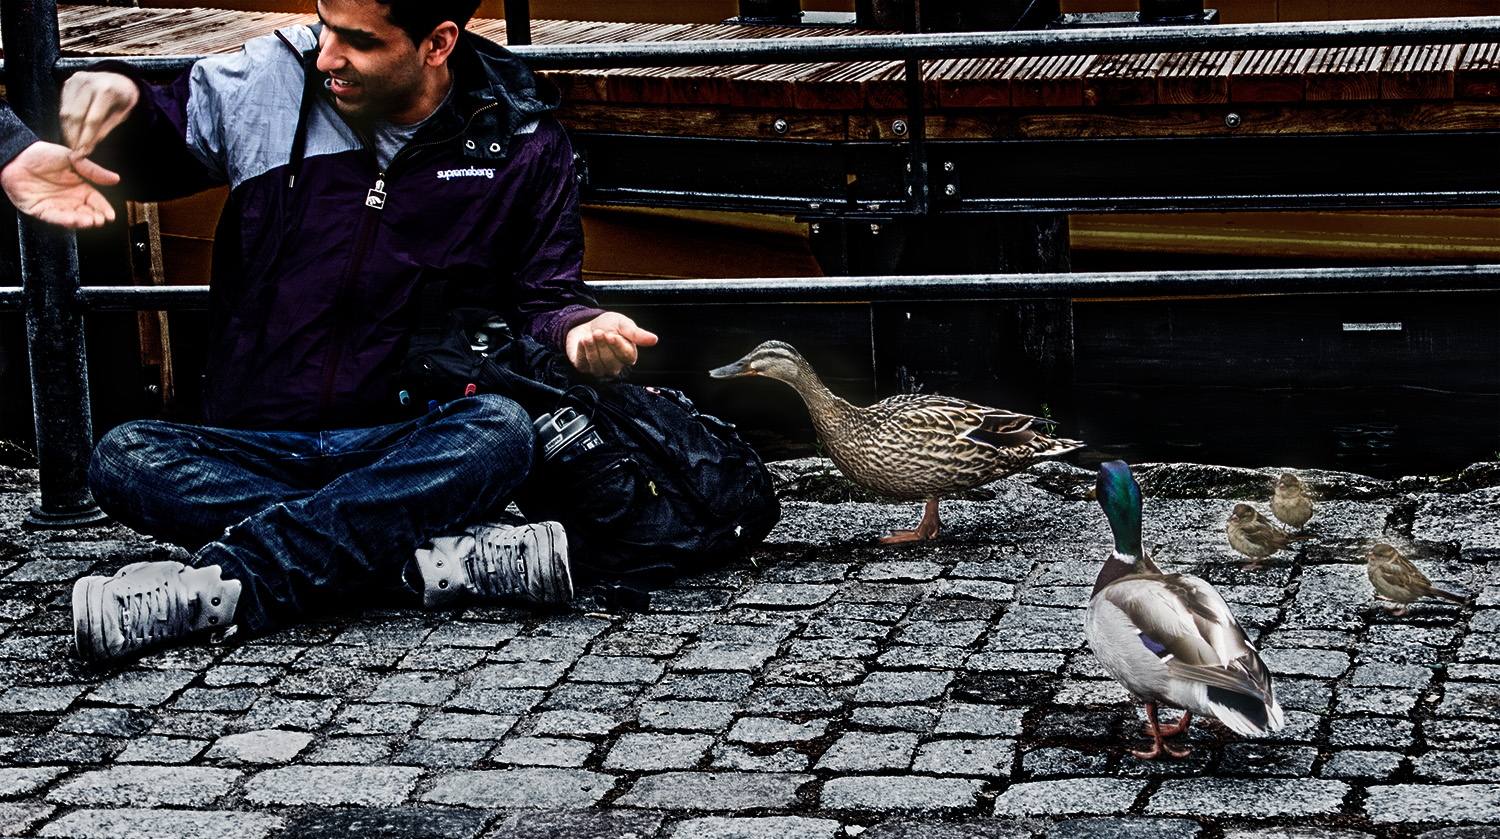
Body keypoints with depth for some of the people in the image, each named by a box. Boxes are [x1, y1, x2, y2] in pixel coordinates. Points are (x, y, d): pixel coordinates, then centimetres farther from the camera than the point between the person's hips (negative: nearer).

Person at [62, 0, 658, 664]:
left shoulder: (519, 143, 0)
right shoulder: (268, 83, 3)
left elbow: (544, 298, 9)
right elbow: (153, 156, 17)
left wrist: (578, 332, -15)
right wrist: (121, 100, -6)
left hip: (407, 451, -2)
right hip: (253, 452, 2)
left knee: (501, 432, -34)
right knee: (121, 460, -27)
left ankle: (214, 586, -38)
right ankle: (438, 554, -34)